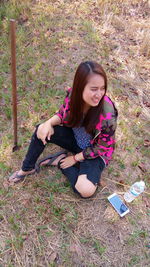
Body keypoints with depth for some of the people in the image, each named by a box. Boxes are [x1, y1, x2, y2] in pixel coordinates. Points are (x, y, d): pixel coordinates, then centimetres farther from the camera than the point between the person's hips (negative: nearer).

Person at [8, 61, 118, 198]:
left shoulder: (107, 115, -34)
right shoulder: (73, 94, -22)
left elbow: (101, 148, -20)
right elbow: (62, 113, -2)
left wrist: (75, 158, -12)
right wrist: (49, 123, -24)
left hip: (94, 153, -3)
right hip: (75, 138, 4)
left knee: (85, 190, -25)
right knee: (42, 131, -18)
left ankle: (61, 161, 0)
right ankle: (28, 168, 5)